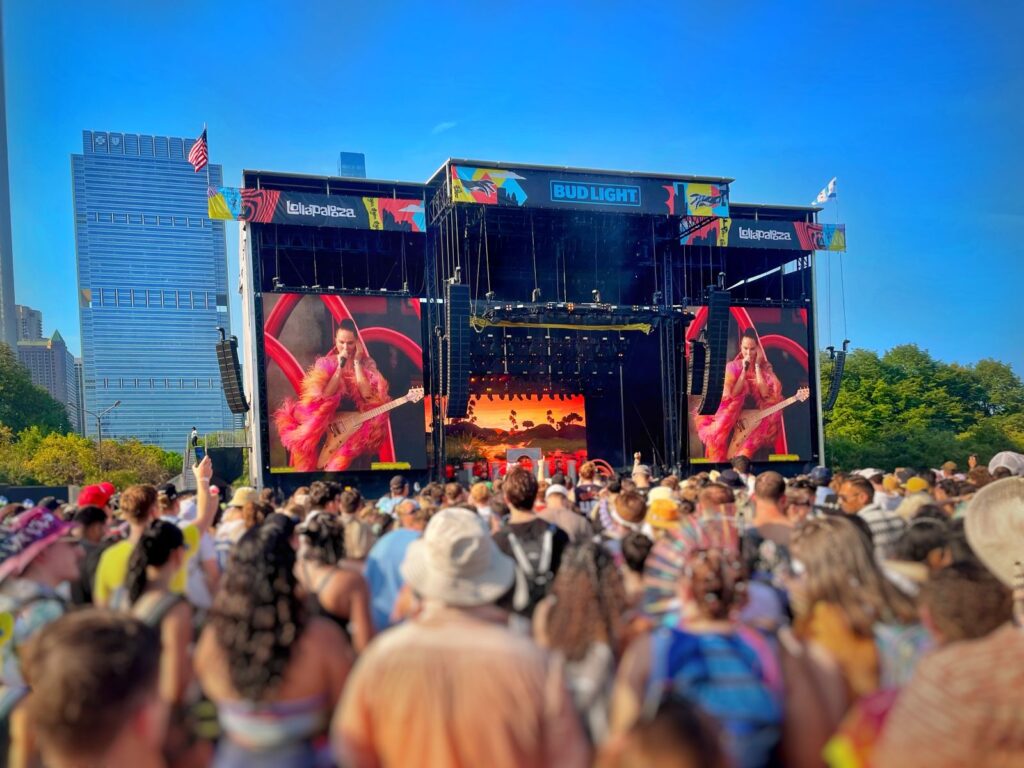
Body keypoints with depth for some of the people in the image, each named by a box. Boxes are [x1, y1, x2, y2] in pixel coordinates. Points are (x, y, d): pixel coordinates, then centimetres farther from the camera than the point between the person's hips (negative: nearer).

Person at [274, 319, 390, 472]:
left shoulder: (367, 363, 3)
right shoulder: (325, 363, 3)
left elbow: (367, 394, -13)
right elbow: (325, 395, -10)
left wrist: (357, 362, -11)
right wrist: (340, 367, -14)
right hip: (331, 419, 1)